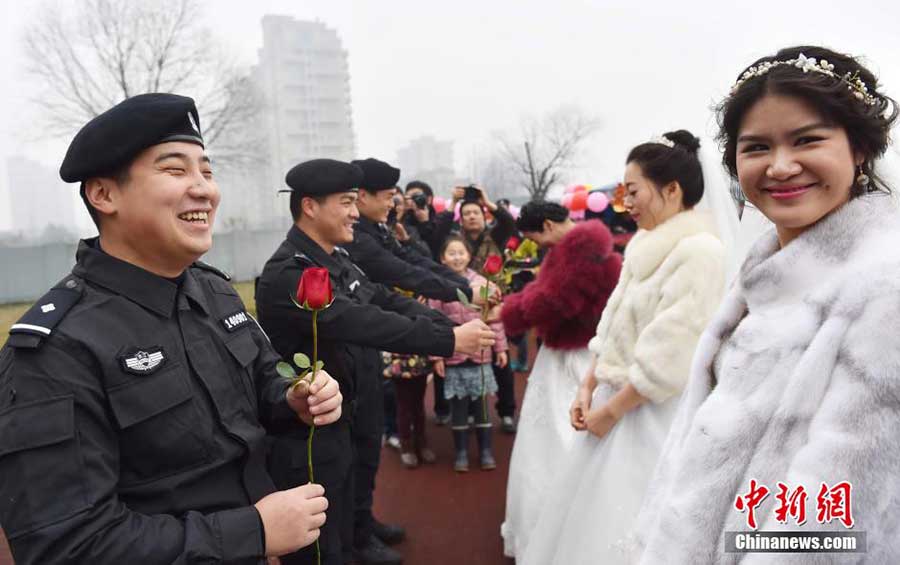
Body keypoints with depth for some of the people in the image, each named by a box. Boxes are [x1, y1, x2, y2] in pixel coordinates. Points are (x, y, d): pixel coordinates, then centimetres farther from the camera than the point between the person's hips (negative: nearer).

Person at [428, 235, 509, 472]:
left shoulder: (481, 282, -2)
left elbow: (494, 317, 2)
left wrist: (501, 347, 2)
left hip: (480, 355, 1)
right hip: (453, 356, -1)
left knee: (481, 404, 10)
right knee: (458, 406, 9)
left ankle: (486, 450, 23)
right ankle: (461, 452, 23)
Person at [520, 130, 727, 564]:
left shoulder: (699, 250, -18)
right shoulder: (644, 245, 9)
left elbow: (669, 355, -22)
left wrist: (612, 410, -14)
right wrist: (588, 387, 5)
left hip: (655, 415, -8)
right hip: (617, 401, 8)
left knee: (625, 527, 4)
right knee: (592, 517, 18)